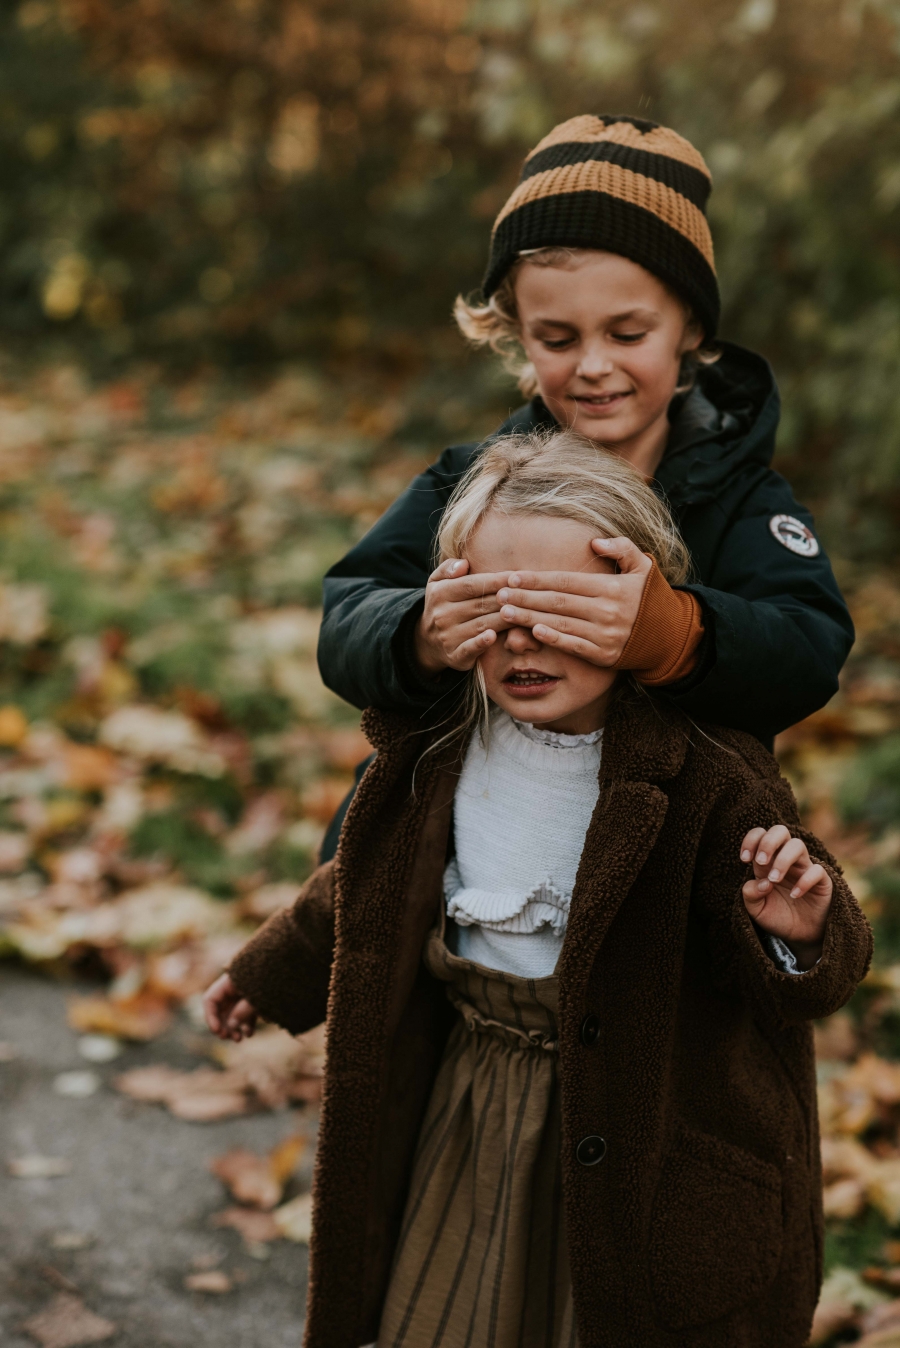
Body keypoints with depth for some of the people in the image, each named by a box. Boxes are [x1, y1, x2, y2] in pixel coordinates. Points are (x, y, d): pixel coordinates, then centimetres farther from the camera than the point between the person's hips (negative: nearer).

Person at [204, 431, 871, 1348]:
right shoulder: (433, 748, -6)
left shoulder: (706, 780, -21)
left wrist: (796, 935, -39)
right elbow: (373, 889, 13)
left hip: (649, 1139, -4)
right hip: (466, 1117, 5)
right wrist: (271, 973, 24)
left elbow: (789, 982, -17)